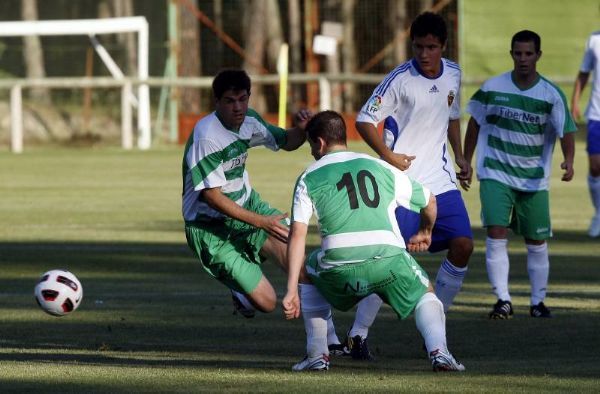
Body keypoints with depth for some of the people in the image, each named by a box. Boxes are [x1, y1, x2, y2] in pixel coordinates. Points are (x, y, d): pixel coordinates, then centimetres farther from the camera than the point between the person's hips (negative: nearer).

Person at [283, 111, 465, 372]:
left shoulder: (308, 179, 15)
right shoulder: (380, 167, 22)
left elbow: (297, 235, 5)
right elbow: (429, 201, 31)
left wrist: (292, 291, 3)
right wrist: (425, 232, 53)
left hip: (339, 269, -1)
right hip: (388, 260, 1)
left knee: (307, 272, 32)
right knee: (425, 296, 27)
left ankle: (317, 355, 22)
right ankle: (438, 351, -1)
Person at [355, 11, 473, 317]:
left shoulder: (453, 74, 6)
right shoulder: (400, 79, -13)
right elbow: (364, 121, -10)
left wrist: (458, 154, 15)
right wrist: (389, 156, -17)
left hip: (441, 179, 6)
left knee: (462, 246, -4)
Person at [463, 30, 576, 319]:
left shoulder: (551, 95, -6)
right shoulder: (492, 88, -3)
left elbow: (566, 131, -10)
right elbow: (475, 124, 10)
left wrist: (568, 160, -30)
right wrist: (466, 163, 13)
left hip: (534, 179, 1)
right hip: (495, 175, -1)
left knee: (537, 242, 6)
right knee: (496, 234, -16)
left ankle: (538, 301, 21)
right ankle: (503, 300, -14)